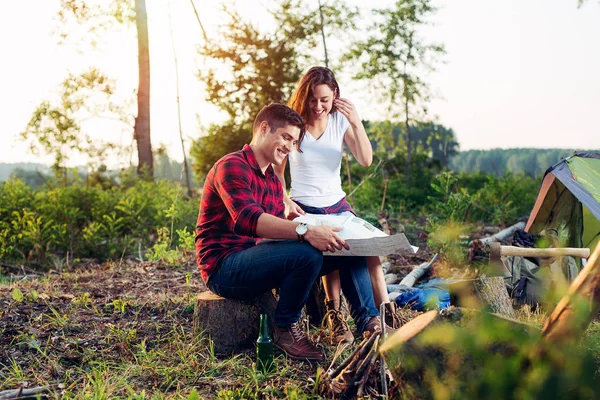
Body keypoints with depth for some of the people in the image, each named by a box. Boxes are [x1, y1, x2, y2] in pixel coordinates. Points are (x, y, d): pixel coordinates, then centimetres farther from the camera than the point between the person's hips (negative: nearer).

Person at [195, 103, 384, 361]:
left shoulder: (273, 180, 18)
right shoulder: (232, 166, -13)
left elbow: (277, 229, 9)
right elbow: (247, 219, -30)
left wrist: (319, 231, -8)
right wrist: (305, 231, -41)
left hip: (255, 258, 9)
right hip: (223, 267, -9)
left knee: (347, 247, 0)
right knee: (307, 253, -33)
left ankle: (368, 321, 0)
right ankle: (285, 329, -12)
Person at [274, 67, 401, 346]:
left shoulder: (340, 121, 3)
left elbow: (365, 160, -6)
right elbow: (276, 173, 2)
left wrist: (356, 123, -19)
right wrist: (286, 202, -16)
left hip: (337, 206, 3)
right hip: (303, 209, -3)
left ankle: (386, 312, -21)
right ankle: (334, 315, -17)